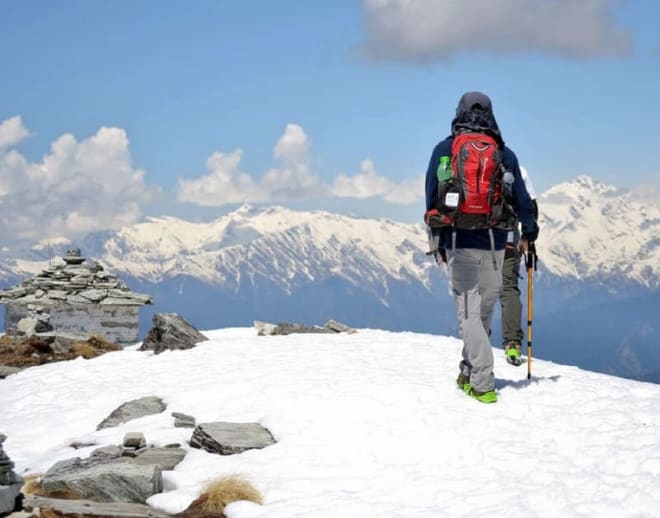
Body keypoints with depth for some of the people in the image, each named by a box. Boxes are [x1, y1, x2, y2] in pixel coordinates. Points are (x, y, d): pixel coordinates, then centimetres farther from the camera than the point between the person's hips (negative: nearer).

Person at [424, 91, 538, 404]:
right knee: (484, 311, 14)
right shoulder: (504, 154, 5)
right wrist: (529, 233, 23)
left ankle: (483, 383, -9)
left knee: (469, 313, -1)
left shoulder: (444, 150, 4)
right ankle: (469, 373, 20)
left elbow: (431, 197, 6)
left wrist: (437, 238, 15)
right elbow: (520, 198, 8)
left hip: (459, 243, -1)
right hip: (494, 245, 1)